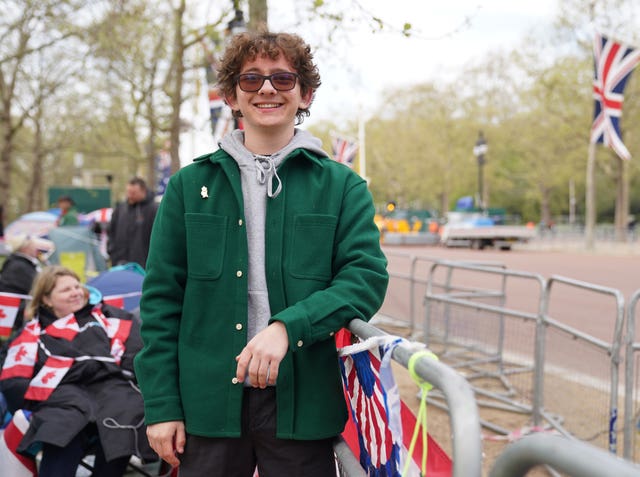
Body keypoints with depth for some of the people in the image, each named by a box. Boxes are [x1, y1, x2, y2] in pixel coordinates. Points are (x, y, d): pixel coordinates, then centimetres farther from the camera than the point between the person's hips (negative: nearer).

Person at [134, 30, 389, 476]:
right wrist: (161, 404, 0)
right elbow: (162, 298, 6)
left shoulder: (342, 186, 5)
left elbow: (367, 276, -6)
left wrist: (288, 325, -21)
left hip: (304, 404, 0)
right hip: (208, 402, 1)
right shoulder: (190, 186, 7)